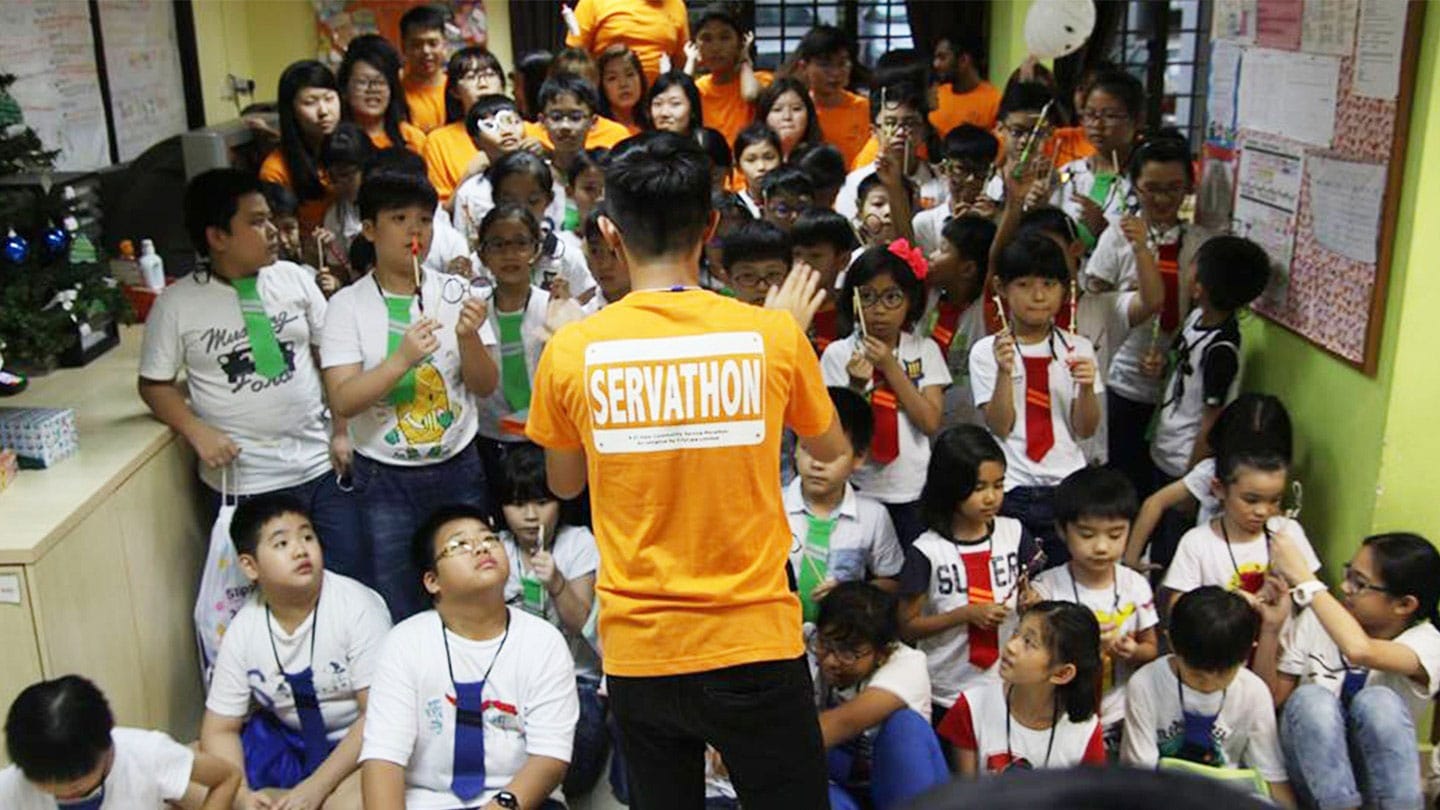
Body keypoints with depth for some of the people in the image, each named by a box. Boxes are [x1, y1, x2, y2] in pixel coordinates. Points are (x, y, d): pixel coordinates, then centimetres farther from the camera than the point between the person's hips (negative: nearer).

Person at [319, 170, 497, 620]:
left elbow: (485, 386, 0)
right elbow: (343, 400, -13)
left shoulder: (454, 293, 1)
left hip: (458, 468, 2)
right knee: (398, 609, 7)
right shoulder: (348, 305, -5)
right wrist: (402, 359, -26)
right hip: (386, 480, -2)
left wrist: (468, 338, -19)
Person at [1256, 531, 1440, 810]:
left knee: (1378, 700, -31)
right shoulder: (1317, 620, -4)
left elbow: (1359, 650, -39)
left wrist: (1303, 578, -33)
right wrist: (1272, 627, -17)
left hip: (1379, 778, -2)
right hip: (1311, 768, 2)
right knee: (1310, 698, -29)